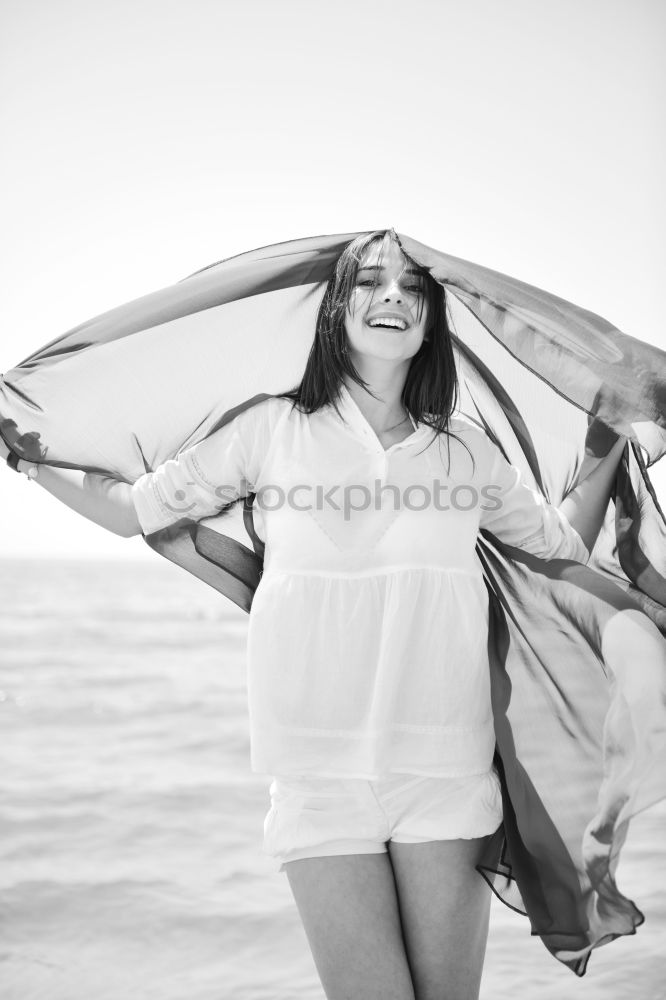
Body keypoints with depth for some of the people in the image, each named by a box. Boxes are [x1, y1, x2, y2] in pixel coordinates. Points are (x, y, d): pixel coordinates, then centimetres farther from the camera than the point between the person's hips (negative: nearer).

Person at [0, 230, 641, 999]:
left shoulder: (467, 451, 8)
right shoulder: (274, 430, 3)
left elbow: (564, 547, 22)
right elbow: (132, 510, 9)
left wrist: (616, 448, 18)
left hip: (447, 774, 2)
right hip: (323, 778, -2)